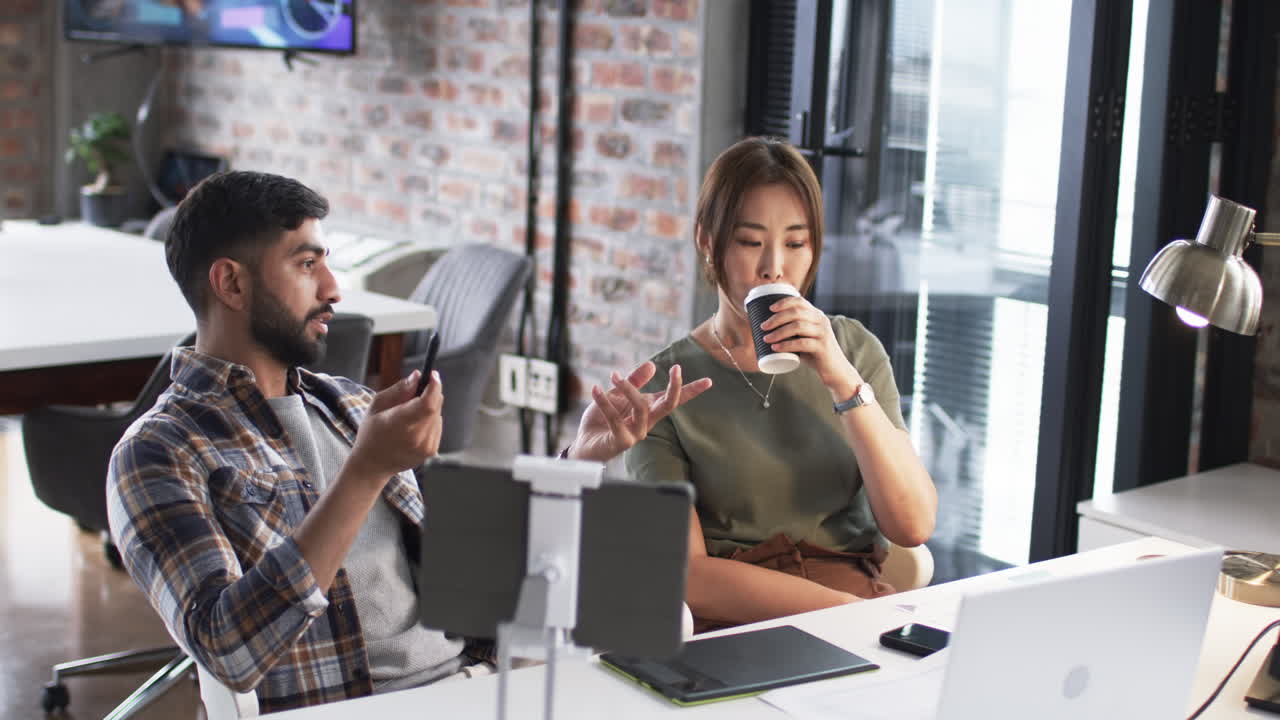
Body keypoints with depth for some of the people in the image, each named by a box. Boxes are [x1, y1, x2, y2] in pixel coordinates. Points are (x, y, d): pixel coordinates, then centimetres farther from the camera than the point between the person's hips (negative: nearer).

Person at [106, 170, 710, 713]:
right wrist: (367, 470, -21)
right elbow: (227, 651, -18)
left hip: (470, 680, 6)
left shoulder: (348, 403, 17)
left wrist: (583, 454, 5)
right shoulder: (158, 453, -3)